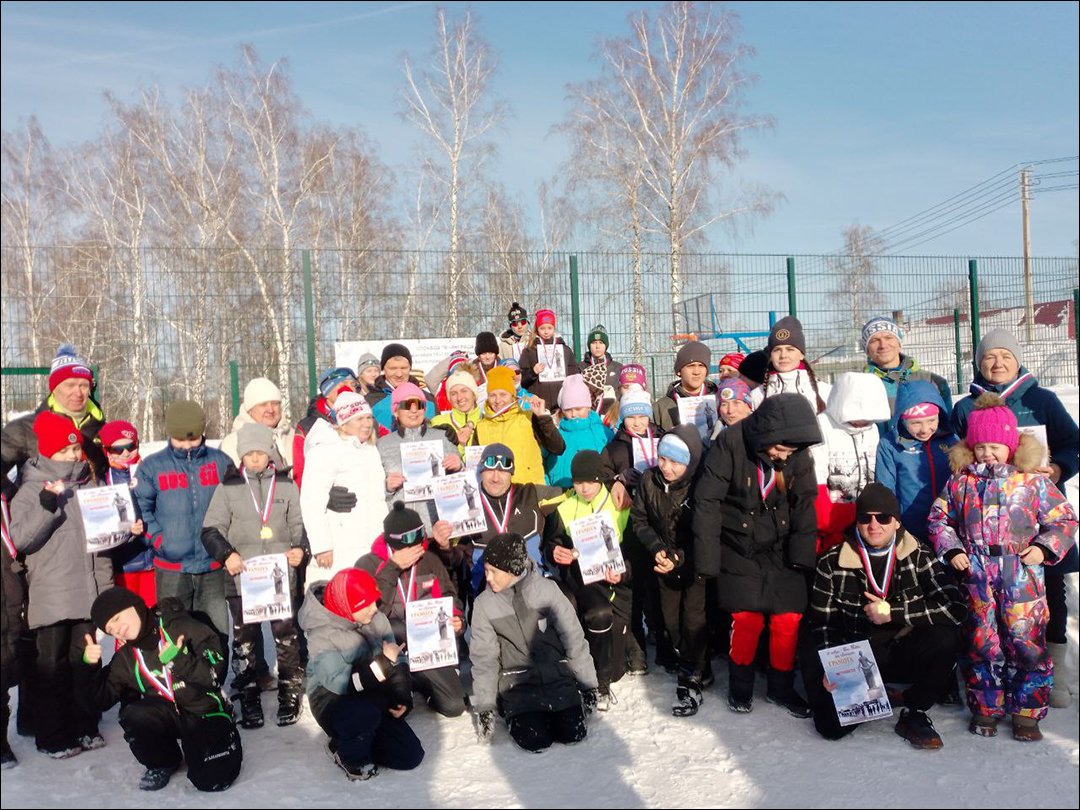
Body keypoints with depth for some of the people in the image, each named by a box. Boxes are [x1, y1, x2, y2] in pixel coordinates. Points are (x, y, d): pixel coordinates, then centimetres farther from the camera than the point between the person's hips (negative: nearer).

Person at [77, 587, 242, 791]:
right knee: (133, 716, -28)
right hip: (167, 715, 5)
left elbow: (215, 674, -16)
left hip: (205, 712, -4)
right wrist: (89, 666, -15)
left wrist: (178, 660, -29)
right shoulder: (125, 660, 4)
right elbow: (100, 700, -2)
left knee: (212, 780, -23)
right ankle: (163, 763, 2)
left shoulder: (182, 627, -12)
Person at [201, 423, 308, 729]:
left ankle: (290, 697, 16)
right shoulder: (228, 487, 4)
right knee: (244, 641, 9)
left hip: (281, 576, 0)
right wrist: (226, 554, -13)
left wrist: (300, 548, -7)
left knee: (286, 638, 2)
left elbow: (299, 524, 12)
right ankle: (249, 701, 21)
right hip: (241, 578, 0)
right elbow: (211, 530, 3)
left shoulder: (286, 484, 7)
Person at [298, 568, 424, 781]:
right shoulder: (322, 636, -23)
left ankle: (360, 737, 18)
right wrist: (383, 662, -35)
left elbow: (396, 661, 4)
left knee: (411, 756, -4)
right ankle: (350, 755, -7)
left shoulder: (376, 620, -7)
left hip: (373, 700, 6)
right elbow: (342, 685, -33)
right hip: (333, 701, -5)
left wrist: (402, 698, -8)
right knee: (366, 714, -40)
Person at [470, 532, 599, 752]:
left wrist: (588, 684, 0)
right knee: (535, 740, -20)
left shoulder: (546, 589, -10)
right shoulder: (484, 604, -6)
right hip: (518, 684, 0)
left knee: (573, 734, -15)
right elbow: (483, 659, 1)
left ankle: (555, 709, 16)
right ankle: (513, 712, 12)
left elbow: (574, 639, -3)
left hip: (558, 676, 0)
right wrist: (484, 706, -1)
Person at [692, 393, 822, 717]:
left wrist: (802, 553, -4)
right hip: (739, 549, -3)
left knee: (788, 620, 0)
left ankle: (781, 687, 22)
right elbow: (707, 501, -15)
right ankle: (740, 686, 19)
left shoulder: (798, 451, -8)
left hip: (780, 549, 3)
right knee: (747, 619, -5)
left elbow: (804, 503, 2)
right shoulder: (730, 444, -20)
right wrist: (707, 557, -14)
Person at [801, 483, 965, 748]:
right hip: (854, 659, 0)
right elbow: (821, 622, -2)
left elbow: (955, 607, -18)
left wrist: (893, 612, -21)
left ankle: (913, 714, -6)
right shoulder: (833, 562, -7)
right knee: (832, 726, -19)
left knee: (944, 638, -28)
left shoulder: (919, 556, -6)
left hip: (902, 655, 1)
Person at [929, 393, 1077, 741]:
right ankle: (985, 708, 22)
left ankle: (1026, 712, 16)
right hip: (976, 579, 2)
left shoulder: (1033, 481, 1)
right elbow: (939, 518, 13)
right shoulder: (960, 483, 6)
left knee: (1026, 643, 0)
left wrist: (1044, 548, -6)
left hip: (1022, 580, -1)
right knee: (981, 644, 8)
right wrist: (951, 549, 0)